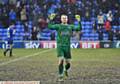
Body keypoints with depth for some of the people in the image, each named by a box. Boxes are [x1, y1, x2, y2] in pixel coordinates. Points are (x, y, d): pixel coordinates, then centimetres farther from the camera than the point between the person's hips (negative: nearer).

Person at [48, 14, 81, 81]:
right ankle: (60, 76, -7)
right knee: (61, 60, -18)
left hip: (67, 47, 3)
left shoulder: (70, 26, 10)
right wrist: (51, 19, -22)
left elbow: (79, 28, 0)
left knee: (68, 63, 7)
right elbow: (50, 27, -12)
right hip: (60, 46, -3)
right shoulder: (58, 26, 2)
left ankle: (65, 70, 42)